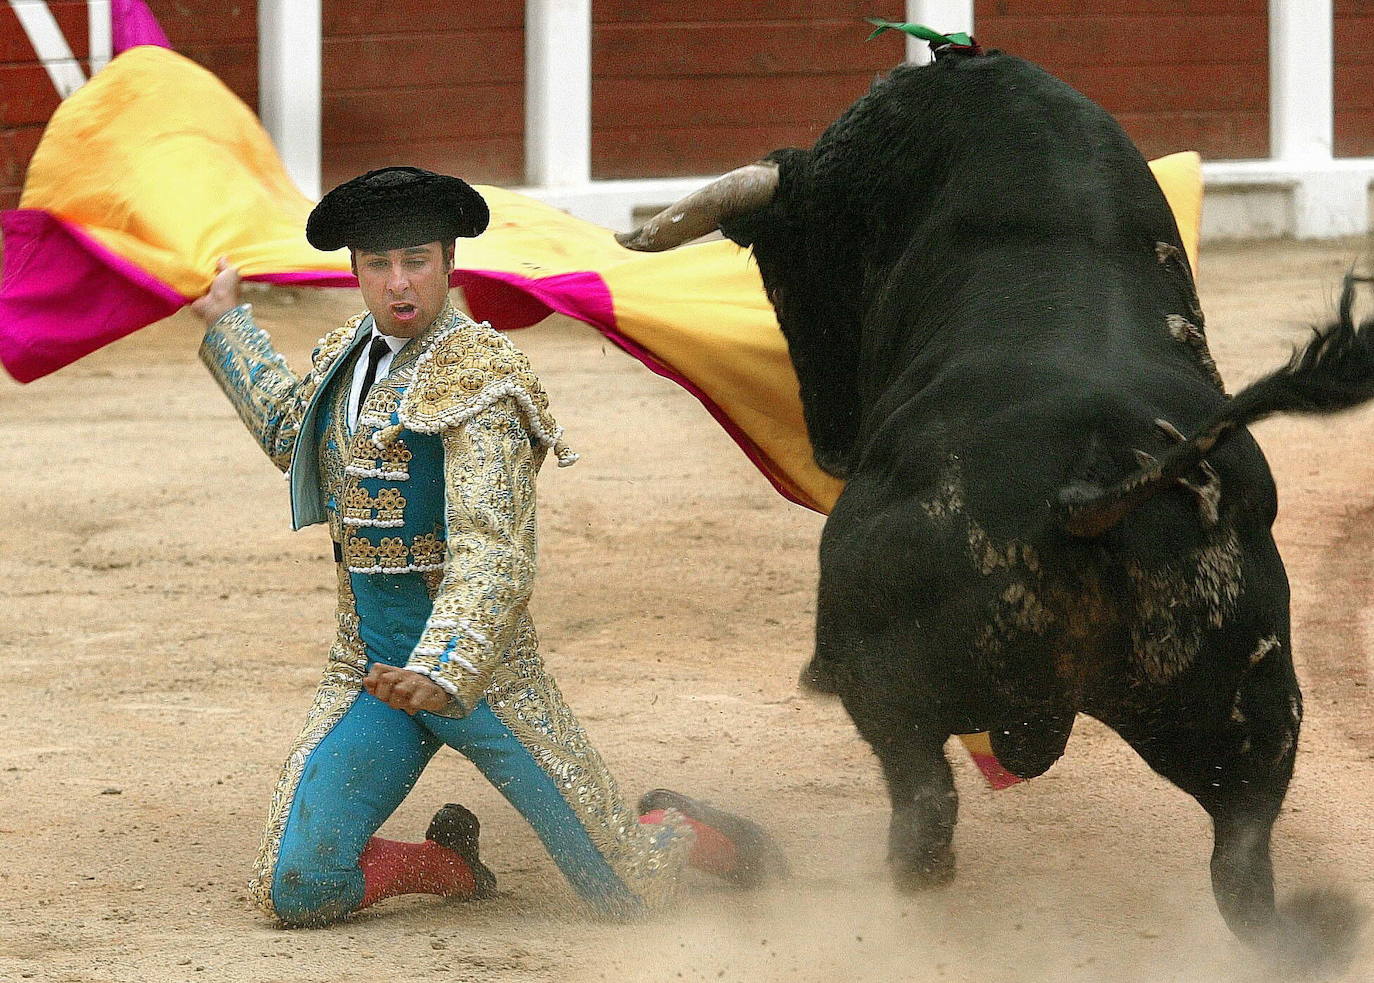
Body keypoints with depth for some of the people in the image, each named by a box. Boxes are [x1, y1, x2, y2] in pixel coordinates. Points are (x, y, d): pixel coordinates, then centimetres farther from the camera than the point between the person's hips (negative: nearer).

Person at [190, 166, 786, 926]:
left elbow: (491, 551, -26)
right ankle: (446, 863, 21)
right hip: (370, 677, 6)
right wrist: (225, 322, 35)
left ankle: (680, 834, 33)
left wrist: (444, 670, -41)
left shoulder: (478, 377, -15)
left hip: (480, 672, -6)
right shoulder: (347, 357, 8)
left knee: (626, 894, -4)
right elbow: (292, 434, 33)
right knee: (293, 890, -9)